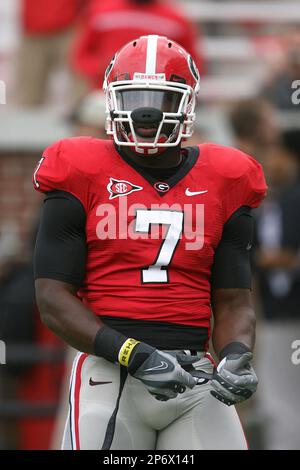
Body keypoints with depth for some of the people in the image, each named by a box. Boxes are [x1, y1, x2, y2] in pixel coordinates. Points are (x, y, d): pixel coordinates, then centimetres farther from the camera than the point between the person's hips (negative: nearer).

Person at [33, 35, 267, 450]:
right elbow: (54, 299, -2)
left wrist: (236, 356, -9)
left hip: (195, 378, 2)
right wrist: (135, 355, -14)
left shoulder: (223, 185, 12)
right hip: (110, 372, -2)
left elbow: (234, 302, 13)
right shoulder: (83, 177, 3)